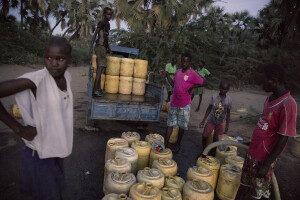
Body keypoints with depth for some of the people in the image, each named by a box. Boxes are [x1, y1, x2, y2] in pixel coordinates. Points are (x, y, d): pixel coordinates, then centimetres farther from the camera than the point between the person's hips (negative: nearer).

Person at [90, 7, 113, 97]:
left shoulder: (108, 24, 20)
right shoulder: (101, 23, -8)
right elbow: (95, 34, -15)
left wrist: (109, 49, 27)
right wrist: (91, 47, -23)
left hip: (104, 47, 9)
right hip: (100, 47, -9)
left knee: (99, 68, 9)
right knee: (101, 67, -17)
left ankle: (99, 89, 14)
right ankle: (95, 89, -21)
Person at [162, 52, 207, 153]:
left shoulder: (192, 74, -10)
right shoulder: (178, 71, 9)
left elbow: (204, 82, -9)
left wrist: (192, 87, -15)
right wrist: (167, 75, 7)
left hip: (184, 105, -5)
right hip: (174, 103, 5)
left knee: (182, 126, 10)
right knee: (170, 124, 9)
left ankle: (178, 145, 28)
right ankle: (165, 144, 18)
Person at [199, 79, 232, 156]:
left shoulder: (229, 100, -11)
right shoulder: (214, 96, -11)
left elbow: (228, 113, -2)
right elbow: (209, 108, -2)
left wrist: (227, 127, 1)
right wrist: (203, 120, 0)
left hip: (221, 123, 0)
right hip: (211, 121, 1)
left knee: (216, 139, 11)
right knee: (204, 136, 6)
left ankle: (212, 154, 31)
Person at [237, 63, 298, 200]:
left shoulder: (288, 105, -22)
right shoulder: (270, 98, 4)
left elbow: (283, 139, -21)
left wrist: (267, 165, -18)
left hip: (264, 158, -7)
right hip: (252, 153, 7)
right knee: (245, 183, 22)